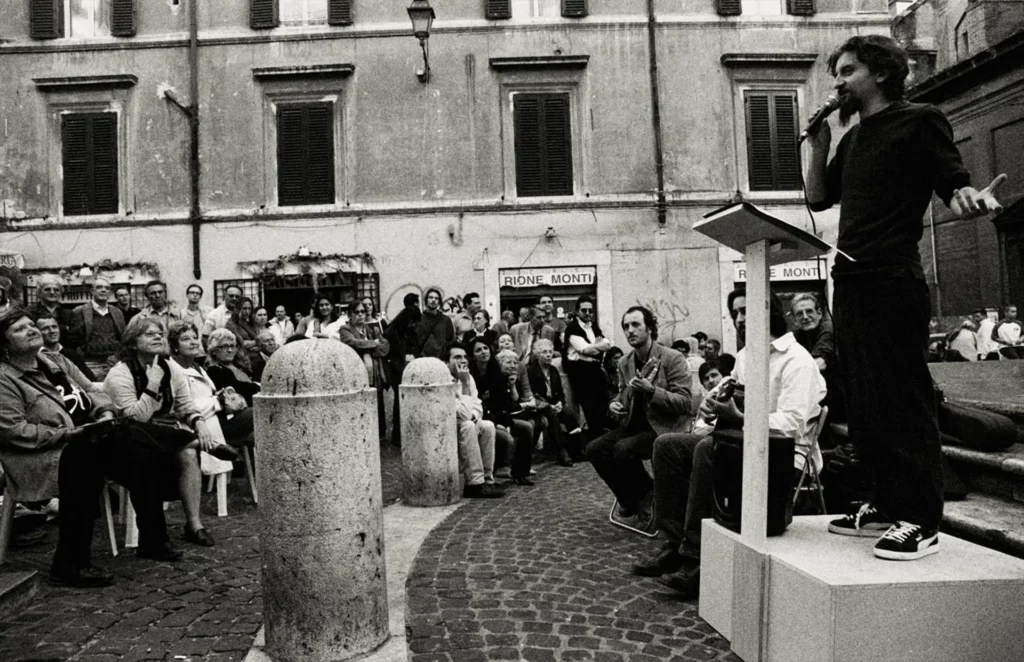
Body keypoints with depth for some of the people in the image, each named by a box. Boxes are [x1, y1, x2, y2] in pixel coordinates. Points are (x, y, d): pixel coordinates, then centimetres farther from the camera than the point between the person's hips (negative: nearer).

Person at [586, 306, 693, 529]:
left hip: (665, 427, -7)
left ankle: (646, 494, -1)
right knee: (594, 449, -12)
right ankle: (631, 498, 7)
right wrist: (615, 404, -2)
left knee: (623, 449, -30)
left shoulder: (672, 358, -12)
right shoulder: (625, 362, 8)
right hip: (636, 425, 7)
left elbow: (685, 402, -17)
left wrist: (651, 390, -29)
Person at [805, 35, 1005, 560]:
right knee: (863, 403, 10)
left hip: (893, 283, -8)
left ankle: (920, 520, 1)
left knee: (902, 400, -6)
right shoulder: (853, 139, 22)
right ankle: (887, 505, 21)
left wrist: (969, 197, -28)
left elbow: (955, 185, -5)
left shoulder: (919, 122, 1)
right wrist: (819, 144, 13)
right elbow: (818, 199, 22)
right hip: (850, 281, 8)